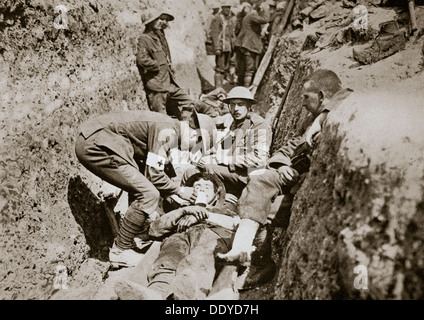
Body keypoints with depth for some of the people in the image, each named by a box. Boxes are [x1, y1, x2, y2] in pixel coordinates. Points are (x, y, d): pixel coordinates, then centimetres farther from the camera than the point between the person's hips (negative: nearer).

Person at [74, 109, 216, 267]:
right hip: (94, 146, -11)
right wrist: (180, 191, -1)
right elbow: (154, 173, -16)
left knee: (141, 188, 17)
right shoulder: (168, 131, -15)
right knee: (148, 194, -12)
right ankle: (120, 251, -1)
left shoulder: (168, 128, 16)